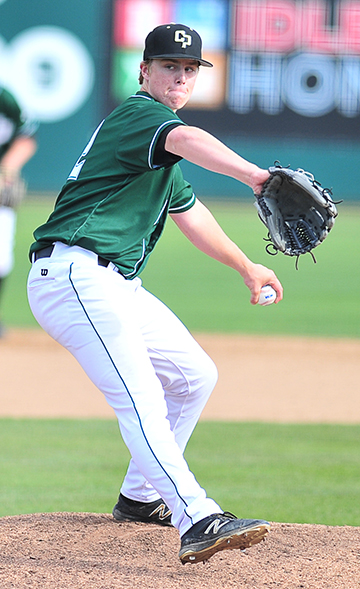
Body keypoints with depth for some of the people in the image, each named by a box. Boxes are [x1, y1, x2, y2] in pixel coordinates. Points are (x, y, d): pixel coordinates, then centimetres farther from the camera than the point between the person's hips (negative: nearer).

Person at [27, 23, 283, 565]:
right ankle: (197, 519, -42)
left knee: (195, 376, 18)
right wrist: (257, 176, -47)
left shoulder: (158, 148, 24)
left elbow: (188, 211, 37)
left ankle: (141, 497, 28)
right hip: (75, 272, -11)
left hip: (118, 286, 11)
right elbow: (186, 139, -31)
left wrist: (246, 267, 44)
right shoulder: (138, 113, -8)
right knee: (139, 397, -25)